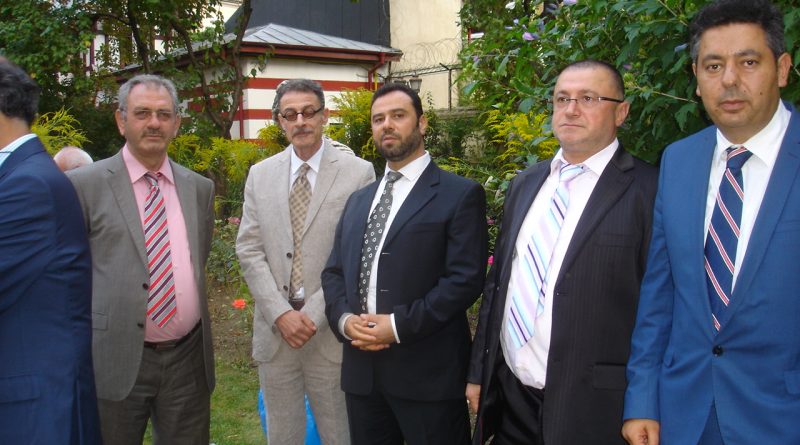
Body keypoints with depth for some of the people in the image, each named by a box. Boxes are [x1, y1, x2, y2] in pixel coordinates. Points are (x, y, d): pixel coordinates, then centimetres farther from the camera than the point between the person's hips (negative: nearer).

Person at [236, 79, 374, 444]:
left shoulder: (358, 173, -5)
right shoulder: (260, 175, 7)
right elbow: (249, 251, 3)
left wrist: (314, 314, -13)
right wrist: (280, 314, -8)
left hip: (332, 331, -3)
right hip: (274, 328, 3)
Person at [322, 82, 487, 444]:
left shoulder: (461, 195, -4)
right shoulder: (358, 200, 17)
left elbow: (465, 278, -13)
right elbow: (333, 272, 15)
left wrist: (400, 325, -17)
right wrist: (344, 319, -5)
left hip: (428, 372, -6)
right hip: (362, 369, 6)